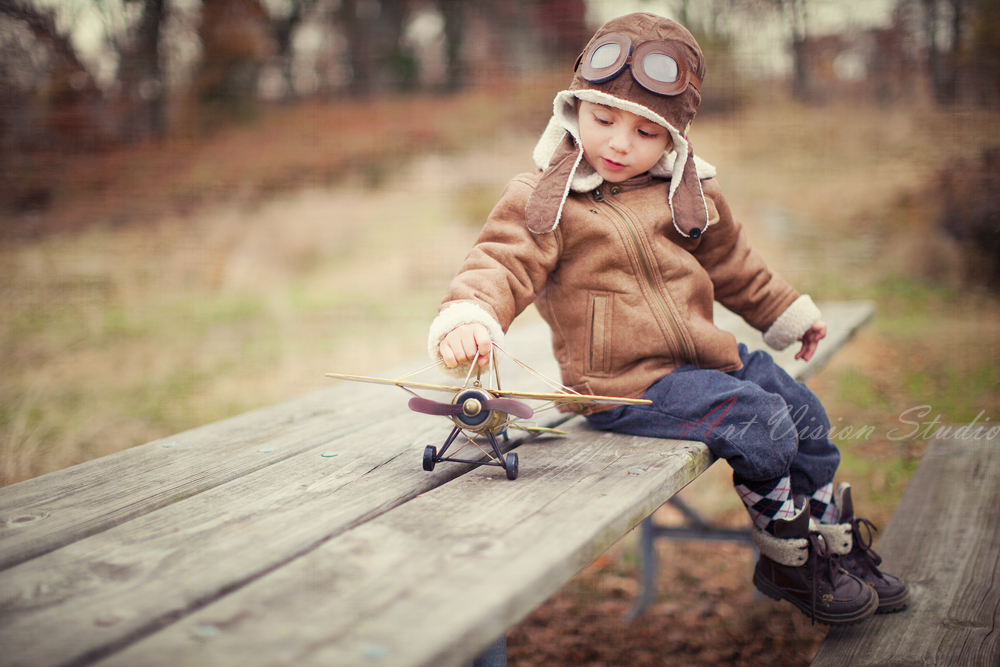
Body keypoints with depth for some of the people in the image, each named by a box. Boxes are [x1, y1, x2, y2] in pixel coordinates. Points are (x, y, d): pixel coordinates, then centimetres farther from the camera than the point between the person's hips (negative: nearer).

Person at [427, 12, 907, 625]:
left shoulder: (689, 192, 8)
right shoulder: (543, 200, -11)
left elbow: (730, 262, 23)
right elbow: (504, 263, -23)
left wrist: (786, 312, 32)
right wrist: (468, 317, -44)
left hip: (709, 355, 8)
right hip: (626, 384, -8)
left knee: (805, 413, 11)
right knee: (760, 424, -22)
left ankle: (832, 542, 31)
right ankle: (788, 557, -1)